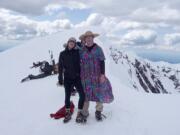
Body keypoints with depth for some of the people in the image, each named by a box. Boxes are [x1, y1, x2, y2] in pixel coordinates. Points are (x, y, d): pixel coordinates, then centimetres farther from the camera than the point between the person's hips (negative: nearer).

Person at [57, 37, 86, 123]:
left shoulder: (77, 52, 3)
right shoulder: (62, 54, 2)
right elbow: (60, 67, 3)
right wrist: (60, 79, 1)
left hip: (77, 77, 0)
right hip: (67, 78, 0)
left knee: (82, 95, -9)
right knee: (67, 96, 8)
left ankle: (79, 114, 6)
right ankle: (67, 113, 26)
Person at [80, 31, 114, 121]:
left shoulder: (98, 49, 1)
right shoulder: (82, 50, 6)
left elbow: (102, 62, -3)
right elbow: (79, 63, 10)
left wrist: (102, 74, -11)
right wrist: (79, 75, 7)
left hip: (97, 75, -1)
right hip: (85, 76, 1)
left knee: (99, 93, 0)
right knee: (85, 94, 4)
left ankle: (98, 112, 18)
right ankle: (85, 113, 18)